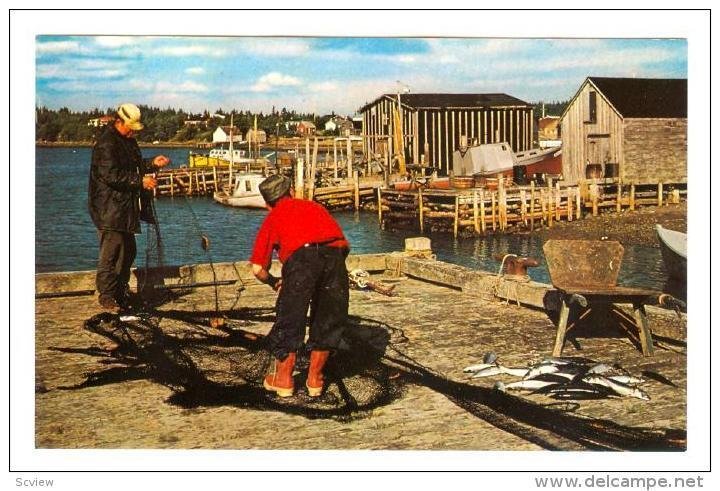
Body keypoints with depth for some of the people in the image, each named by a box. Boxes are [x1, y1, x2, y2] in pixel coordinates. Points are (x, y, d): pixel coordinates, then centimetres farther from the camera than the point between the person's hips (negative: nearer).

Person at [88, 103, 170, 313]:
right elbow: (112, 176, -24)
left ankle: (122, 293, 26)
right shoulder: (106, 144, -16)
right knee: (110, 254, -7)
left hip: (125, 208, 10)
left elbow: (135, 166, 27)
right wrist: (140, 182, -24)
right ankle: (106, 297, 0)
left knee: (128, 251, 15)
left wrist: (152, 163, 9)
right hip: (110, 210, -10)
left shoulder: (128, 141, 15)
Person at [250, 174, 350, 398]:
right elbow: (345, 244, 29)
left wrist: (275, 283, 40)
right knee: (328, 319, 18)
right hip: (335, 253, 3)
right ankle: (315, 378, 27)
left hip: (301, 257, -3)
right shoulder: (314, 206, 34)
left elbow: (258, 269, 21)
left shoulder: (273, 218, 26)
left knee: (290, 318, 13)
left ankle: (283, 379, 25)